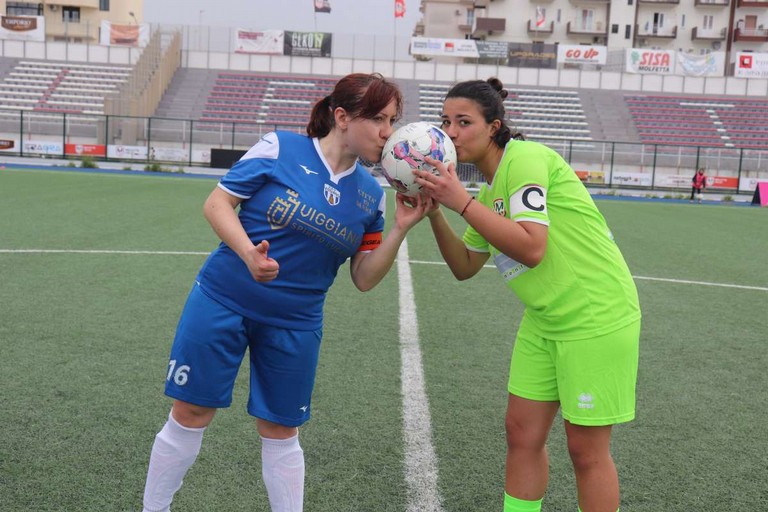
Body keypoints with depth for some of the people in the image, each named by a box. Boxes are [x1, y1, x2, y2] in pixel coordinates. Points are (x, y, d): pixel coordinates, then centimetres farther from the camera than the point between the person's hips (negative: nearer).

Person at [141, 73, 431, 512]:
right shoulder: (280, 148, -9)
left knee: (281, 433, 11)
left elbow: (364, 278, 3)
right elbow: (217, 203, -7)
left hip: (294, 325, 3)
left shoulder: (371, 194, 2)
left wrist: (400, 229, -10)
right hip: (222, 303, -2)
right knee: (190, 415, 7)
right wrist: (248, 252, -24)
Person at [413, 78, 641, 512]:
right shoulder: (489, 190, 9)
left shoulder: (525, 158, -17)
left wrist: (461, 201, -25)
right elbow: (465, 267, 13)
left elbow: (531, 248, -28)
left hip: (597, 319, -8)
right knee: (523, 435, 11)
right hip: (544, 321, 8)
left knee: (587, 451, 3)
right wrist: (434, 211, 0)